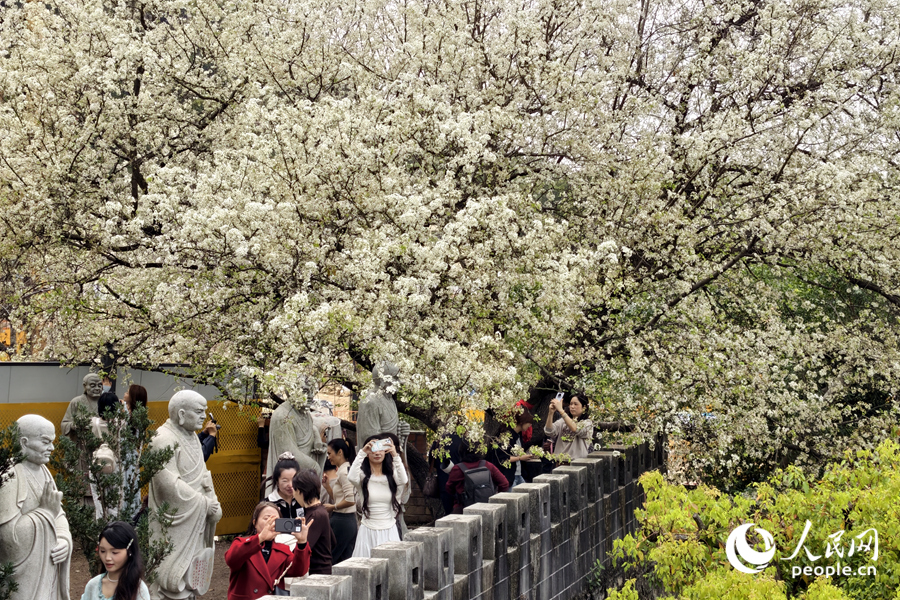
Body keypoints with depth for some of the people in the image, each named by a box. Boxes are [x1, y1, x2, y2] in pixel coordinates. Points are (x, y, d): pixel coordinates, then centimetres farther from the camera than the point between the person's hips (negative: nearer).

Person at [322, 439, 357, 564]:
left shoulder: (343, 472, -13)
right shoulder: (346, 470, 15)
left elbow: (350, 500, -21)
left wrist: (332, 507, -9)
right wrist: (327, 486, 10)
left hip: (341, 520, -10)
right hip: (350, 521, 10)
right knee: (345, 563, 9)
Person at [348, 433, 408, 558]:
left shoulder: (391, 474, 4)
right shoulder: (363, 475, 0)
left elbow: (404, 480, -17)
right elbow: (352, 477, -23)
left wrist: (395, 455, -26)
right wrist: (362, 452, -24)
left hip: (390, 532, 1)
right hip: (368, 532, -1)